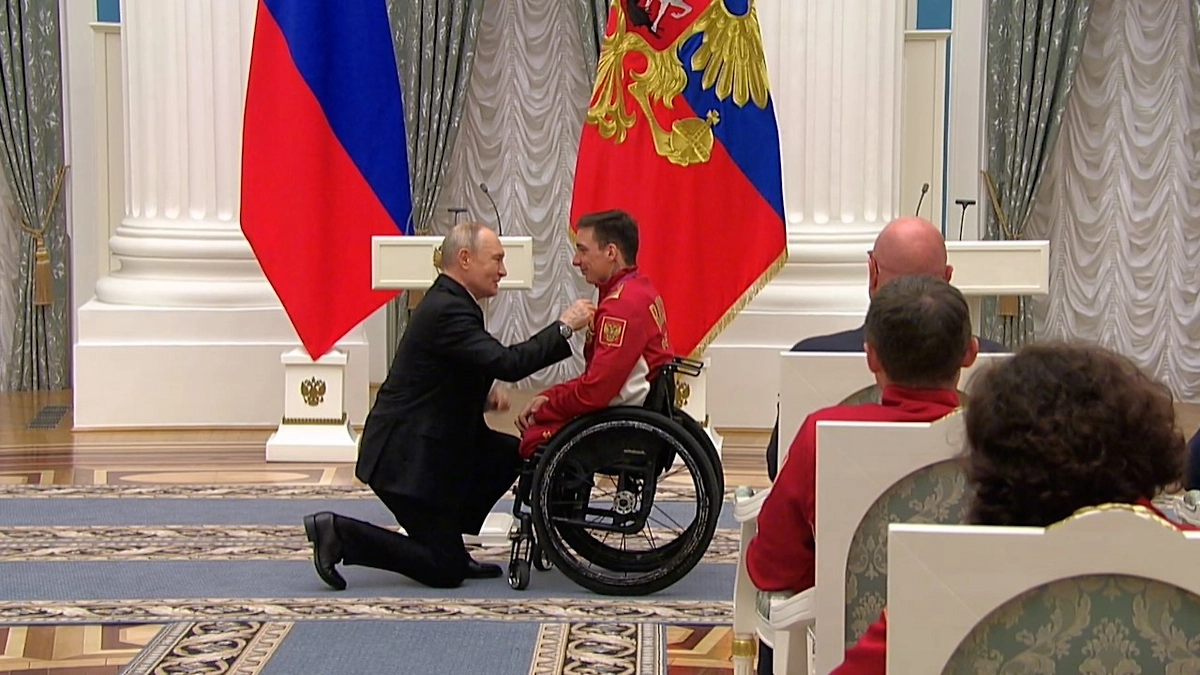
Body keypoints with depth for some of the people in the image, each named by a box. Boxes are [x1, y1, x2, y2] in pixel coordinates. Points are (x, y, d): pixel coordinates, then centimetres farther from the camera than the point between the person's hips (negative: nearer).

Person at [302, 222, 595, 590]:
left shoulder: (450, 302, 11)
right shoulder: (447, 311, -21)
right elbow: (508, 362, -30)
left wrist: (485, 394, 2)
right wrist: (563, 327, -20)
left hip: (432, 443, 10)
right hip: (406, 458, -10)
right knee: (446, 571, -5)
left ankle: (449, 541, 15)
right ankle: (341, 534, -2)